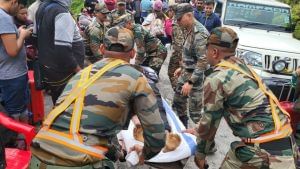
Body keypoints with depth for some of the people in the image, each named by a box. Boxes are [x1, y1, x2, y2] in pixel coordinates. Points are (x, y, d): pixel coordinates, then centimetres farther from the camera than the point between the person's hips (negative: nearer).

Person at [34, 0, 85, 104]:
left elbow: (36, 37, 18)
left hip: (47, 68, 9)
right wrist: (78, 69, -19)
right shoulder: (62, 13, -23)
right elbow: (62, 50, -30)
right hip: (63, 73, -9)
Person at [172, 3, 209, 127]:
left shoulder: (200, 34, -23)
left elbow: (203, 62, -27)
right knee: (177, 103, 21)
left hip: (196, 77, -10)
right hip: (185, 73, 10)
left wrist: (190, 82, -26)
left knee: (195, 111, -2)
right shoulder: (189, 30, 6)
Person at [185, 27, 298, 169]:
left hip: (263, 151, -7)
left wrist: (200, 153, 10)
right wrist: (198, 130, 27)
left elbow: (210, 120, -3)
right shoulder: (242, 67, 13)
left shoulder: (216, 78, -12)